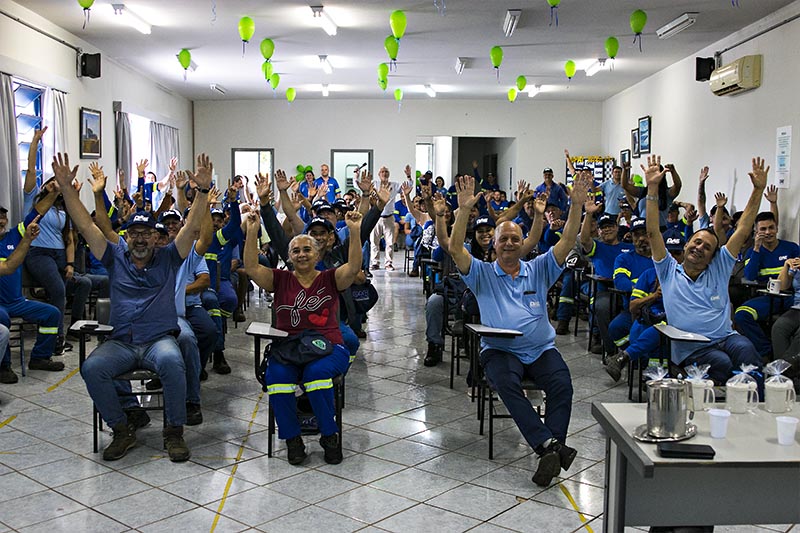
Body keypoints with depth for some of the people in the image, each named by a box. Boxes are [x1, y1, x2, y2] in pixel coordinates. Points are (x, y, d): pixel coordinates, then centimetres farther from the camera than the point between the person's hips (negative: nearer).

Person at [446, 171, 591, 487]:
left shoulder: (538, 270, 16)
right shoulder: (482, 274, 10)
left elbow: (567, 242, 5)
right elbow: (455, 249, -5)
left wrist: (577, 205, -8)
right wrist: (464, 210, -17)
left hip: (541, 348, 2)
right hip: (499, 349, -2)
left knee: (562, 384, -27)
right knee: (507, 383, -33)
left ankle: (551, 450, -32)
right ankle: (548, 445, -42)